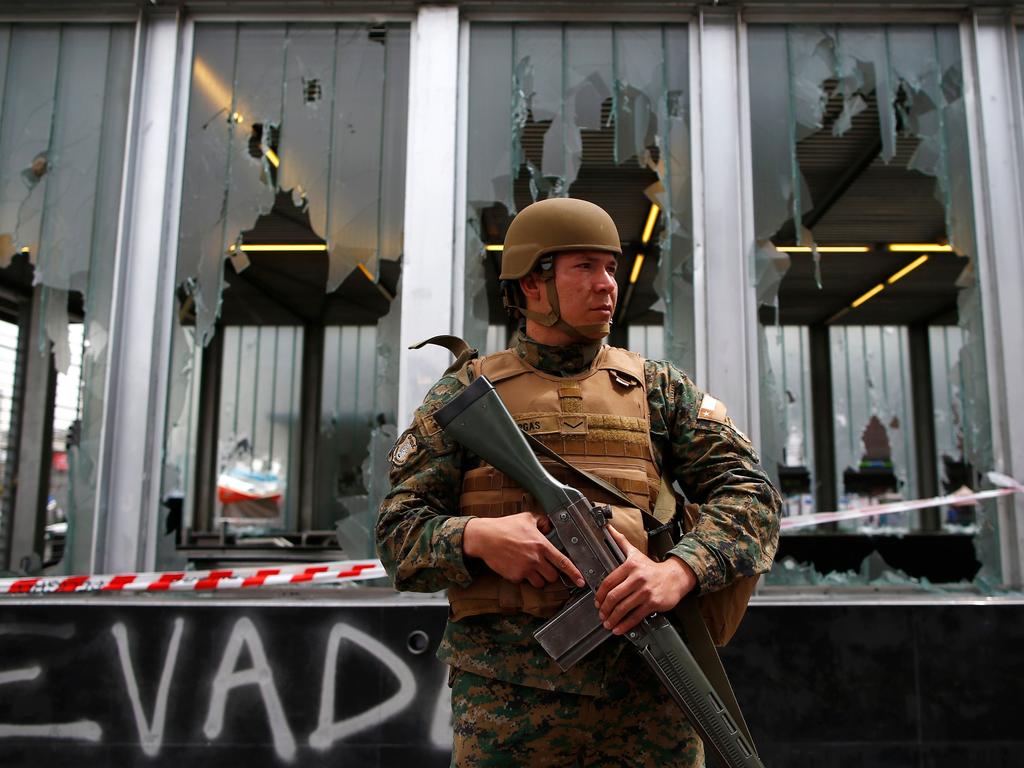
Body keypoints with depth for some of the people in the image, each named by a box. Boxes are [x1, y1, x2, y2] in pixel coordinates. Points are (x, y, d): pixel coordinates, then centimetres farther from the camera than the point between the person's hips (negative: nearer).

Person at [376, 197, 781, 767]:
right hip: (509, 692, -1)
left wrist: (678, 570, -16)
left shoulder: (660, 388, 12)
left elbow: (750, 492, 3)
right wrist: (476, 536, -17)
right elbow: (400, 531, 4)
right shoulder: (466, 394, 7)